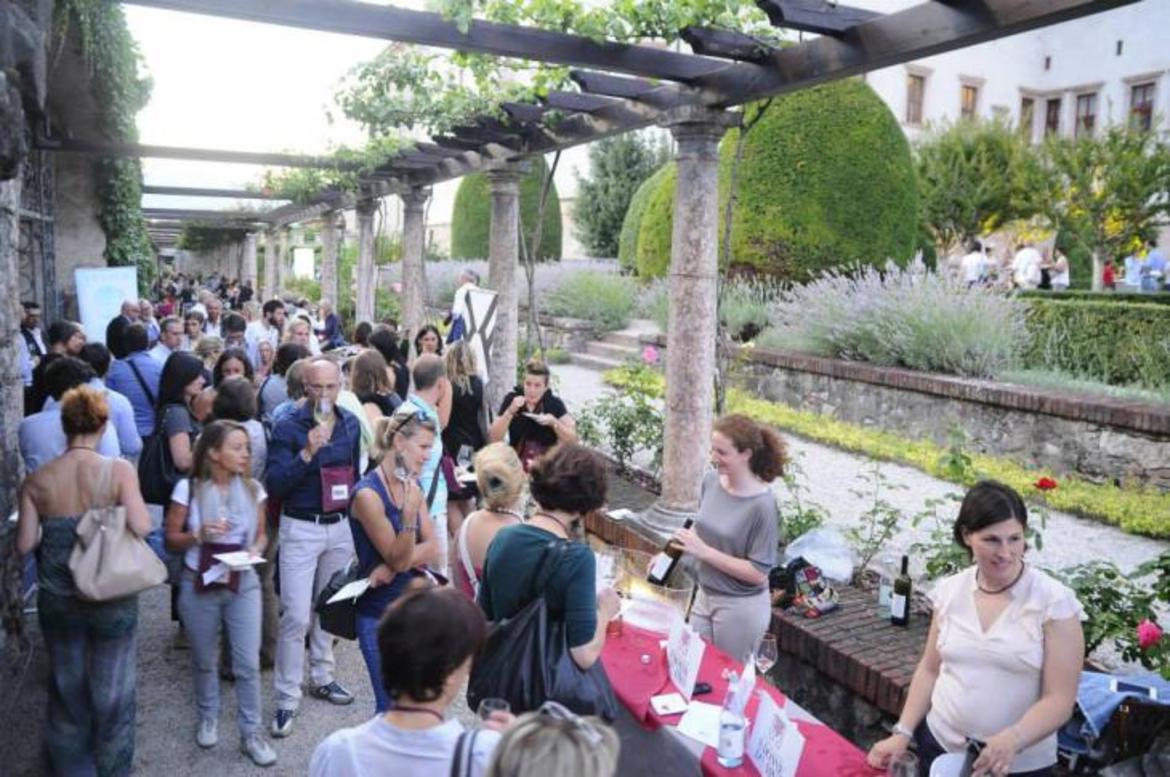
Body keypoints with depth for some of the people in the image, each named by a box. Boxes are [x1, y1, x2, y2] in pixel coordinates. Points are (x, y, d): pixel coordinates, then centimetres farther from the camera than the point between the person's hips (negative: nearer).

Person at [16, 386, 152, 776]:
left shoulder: (36, 480, -8)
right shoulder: (119, 470, -17)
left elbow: (24, 544, -6)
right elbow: (141, 527, -25)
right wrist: (119, 507, -4)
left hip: (58, 600, 3)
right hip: (112, 598, -3)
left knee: (67, 687, 23)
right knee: (112, 691, 17)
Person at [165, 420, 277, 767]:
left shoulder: (253, 489, -2)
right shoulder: (188, 488, -10)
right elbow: (171, 539, -4)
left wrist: (255, 549, -12)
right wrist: (199, 535, -22)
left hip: (243, 583, 1)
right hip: (199, 585, -1)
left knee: (248, 663, 0)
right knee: (204, 660, 15)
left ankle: (251, 734, 14)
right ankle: (208, 719, 39)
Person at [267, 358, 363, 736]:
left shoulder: (350, 424, 5)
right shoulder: (287, 428, -11)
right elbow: (274, 484, -16)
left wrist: (356, 510, 15)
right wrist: (306, 453, -29)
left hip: (341, 527, 5)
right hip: (300, 528, -5)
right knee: (296, 616, -5)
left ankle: (322, 677, 32)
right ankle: (287, 699, 7)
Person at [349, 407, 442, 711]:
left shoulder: (413, 488, 2)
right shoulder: (368, 494, -18)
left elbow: (433, 549, -2)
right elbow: (398, 558, -18)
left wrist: (392, 567, -16)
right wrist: (409, 512, -32)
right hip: (379, 613, -6)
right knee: (392, 705, 4)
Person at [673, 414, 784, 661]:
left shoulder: (762, 504, -24)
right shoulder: (711, 481, -6)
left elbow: (758, 573, -22)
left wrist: (704, 551, -25)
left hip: (741, 608, -6)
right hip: (705, 595, 6)